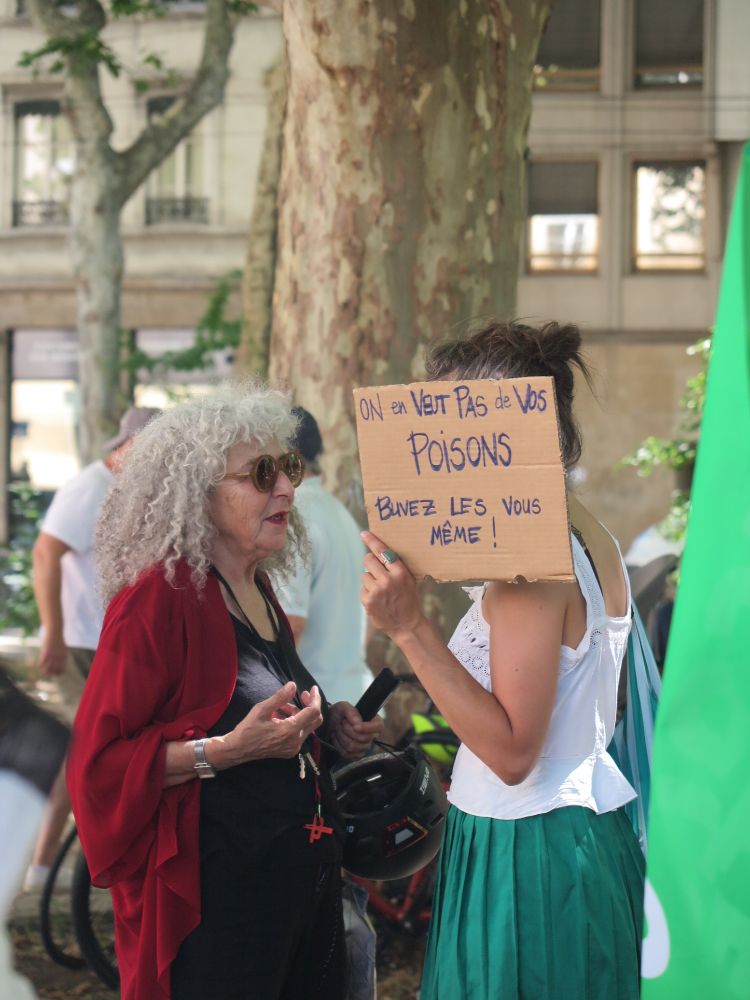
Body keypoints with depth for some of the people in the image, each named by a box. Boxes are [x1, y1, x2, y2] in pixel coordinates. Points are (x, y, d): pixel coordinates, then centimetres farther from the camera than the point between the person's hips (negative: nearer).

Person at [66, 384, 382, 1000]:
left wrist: (328, 728, 9)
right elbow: (101, 763, -19)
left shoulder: (258, 590, 11)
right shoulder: (160, 599, -15)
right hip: (218, 891, -9)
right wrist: (226, 751, -28)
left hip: (302, 874, 9)